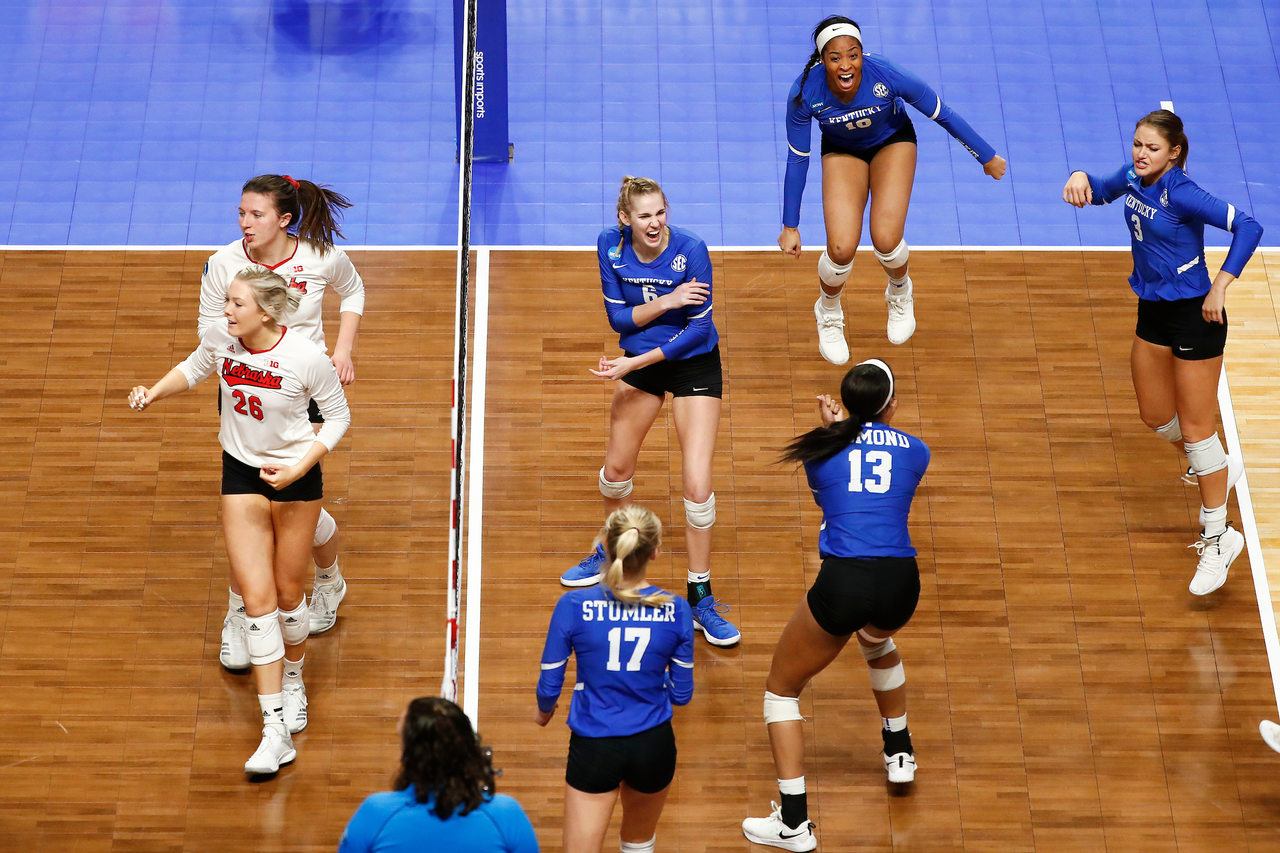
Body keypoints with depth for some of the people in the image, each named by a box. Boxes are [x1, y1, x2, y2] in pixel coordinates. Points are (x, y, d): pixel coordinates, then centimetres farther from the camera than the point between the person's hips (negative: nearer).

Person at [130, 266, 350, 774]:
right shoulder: (221, 338, -11)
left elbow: (338, 415, -8)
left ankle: (293, 680, 42)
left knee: (288, 593, 9)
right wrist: (153, 393, -5)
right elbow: (194, 368, 12)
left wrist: (298, 470, -18)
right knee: (256, 596, -6)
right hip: (240, 472, 2)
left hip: (296, 475, -2)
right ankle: (275, 733, -4)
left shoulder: (307, 357, -22)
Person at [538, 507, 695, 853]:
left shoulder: (574, 605, -14)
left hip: (595, 746, -2)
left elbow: (549, 684, -5)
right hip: (654, 745, 2)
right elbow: (681, 693, 0)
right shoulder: (676, 610, -9)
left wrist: (544, 711, 18)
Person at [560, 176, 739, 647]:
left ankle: (701, 597, 4)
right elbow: (618, 317, -9)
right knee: (616, 470, 16)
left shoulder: (690, 248, -25)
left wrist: (633, 364, -25)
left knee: (697, 484, -12)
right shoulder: (611, 245, -13)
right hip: (639, 360, 4)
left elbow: (698, 327, -21)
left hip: (694, 362, -4)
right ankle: (610, 551, 46)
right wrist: (665, 302, -28)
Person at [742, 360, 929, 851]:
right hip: (900, 582, 3)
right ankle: (900, 754, 52)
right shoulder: (916, 451, 12)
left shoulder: (823, 448, 8)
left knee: (781, 688, 16)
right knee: (878, 643, 42)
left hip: (842, 583, -3)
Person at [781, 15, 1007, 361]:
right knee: (841, 248, -17)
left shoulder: (887, 75, -34)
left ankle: (900, 294, 21)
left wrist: (987, 157, -8)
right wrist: (790, 225, -12)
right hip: (842, 151, 1)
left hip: (893, 142, 0)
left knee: (886, 240, -18)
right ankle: (828, 313, 19)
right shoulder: (805, 94, -31)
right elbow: (797, 160, -17)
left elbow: (944, 115, -19)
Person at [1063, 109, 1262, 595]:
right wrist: (1082, 179, -2)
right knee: (1156, 417, 20)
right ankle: (1221, 470, 47)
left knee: (1196, 430, -2)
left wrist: (1220, 287, -32)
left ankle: (1217, 537, 12)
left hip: (1195, 316, -8)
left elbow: (1248, 226, -27)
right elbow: (1103, 192, 21)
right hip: (1153, 312, 8)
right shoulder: (1134, 177, 0)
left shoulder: (1181, 193, -23)